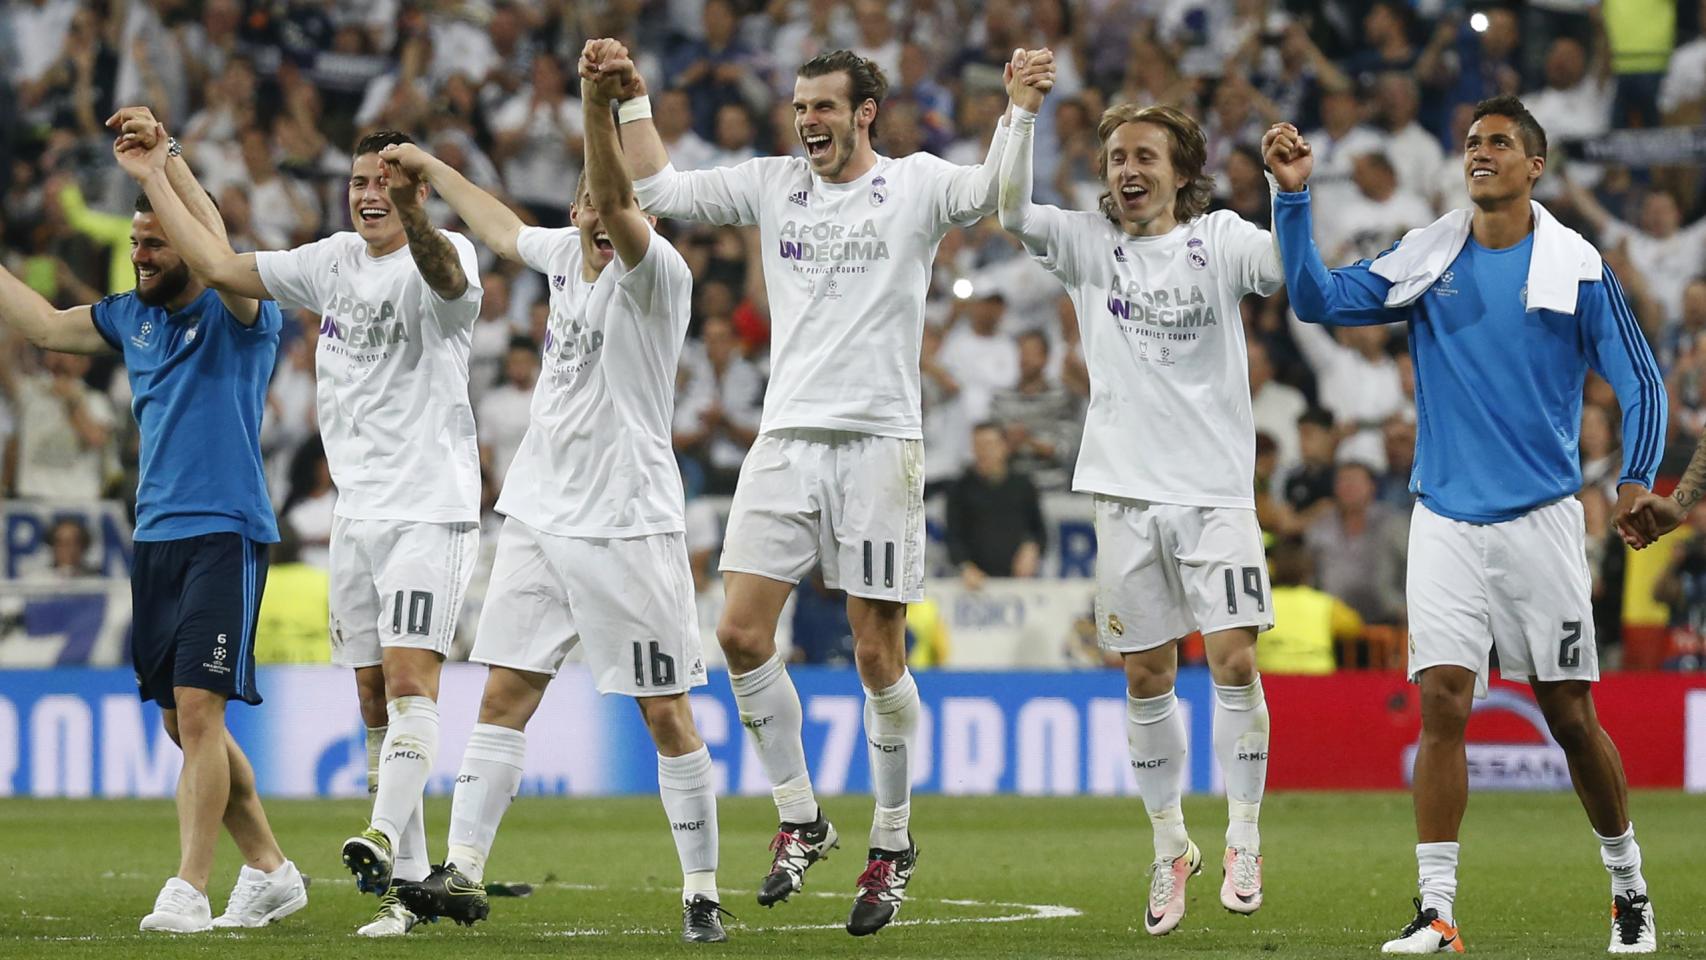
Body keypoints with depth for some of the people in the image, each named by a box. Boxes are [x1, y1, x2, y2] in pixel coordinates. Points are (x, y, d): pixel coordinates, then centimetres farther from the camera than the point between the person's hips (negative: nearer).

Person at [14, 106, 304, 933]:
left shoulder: (240, 315, -7)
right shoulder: (131, 317, 13)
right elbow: (45, 326, 23)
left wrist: (164, 159, -31)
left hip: (224, 533, -8)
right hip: (155, 538, 8)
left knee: (199, 710, -14)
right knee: (183, 721, 10)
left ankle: (188, 891, -16)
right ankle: (269, 871, 21)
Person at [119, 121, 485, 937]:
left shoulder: (442, 258, -8)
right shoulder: (333, 262, 12)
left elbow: (446, 275, -33)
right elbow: (223, 268, 16)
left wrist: (415, 218, -55)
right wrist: (154, 179, 15)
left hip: (430, 509, -7)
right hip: (356, 513, 7)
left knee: (410, 678, -20)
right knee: (375, 701, 5)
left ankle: (384, 837, -34)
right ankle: (406, 884, 7)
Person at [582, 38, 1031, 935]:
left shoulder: (915, 183, 2)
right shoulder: (772, 184, 12)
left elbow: (1000, 190, -14)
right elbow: (659, 191, 13)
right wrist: (632, 98, 5)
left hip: (878, 441, -4)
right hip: (785, 439, 4)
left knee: (877, 653, -1)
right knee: (741, 631, -5)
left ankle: (892, 843, 13)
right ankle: (799, 820, 10)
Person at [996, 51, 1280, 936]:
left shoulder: (1218, 239, 2)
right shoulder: (1087, 243, 5)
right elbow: (1012, 212, -10)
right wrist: (1025, 112, -20)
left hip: (1215, 489, -2)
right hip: (1126, 490, 2)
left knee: (1233, 658, -10)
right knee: (1145, 678, 6)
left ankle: (1243, 843, 2)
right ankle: (1169, 847, 18)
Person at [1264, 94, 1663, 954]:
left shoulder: (1577, 267, -2)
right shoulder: (1425, 260, 5)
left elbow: (1639, 382, 1)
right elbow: (1317, 298, -1)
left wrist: (1635, 480, -13)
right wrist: (1292, 196, -12)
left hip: (1540, 520, -2)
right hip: (1445, 519, 2)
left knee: (1570, 714, 3)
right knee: (1441, 705, -8)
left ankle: (1628, 889, 21)